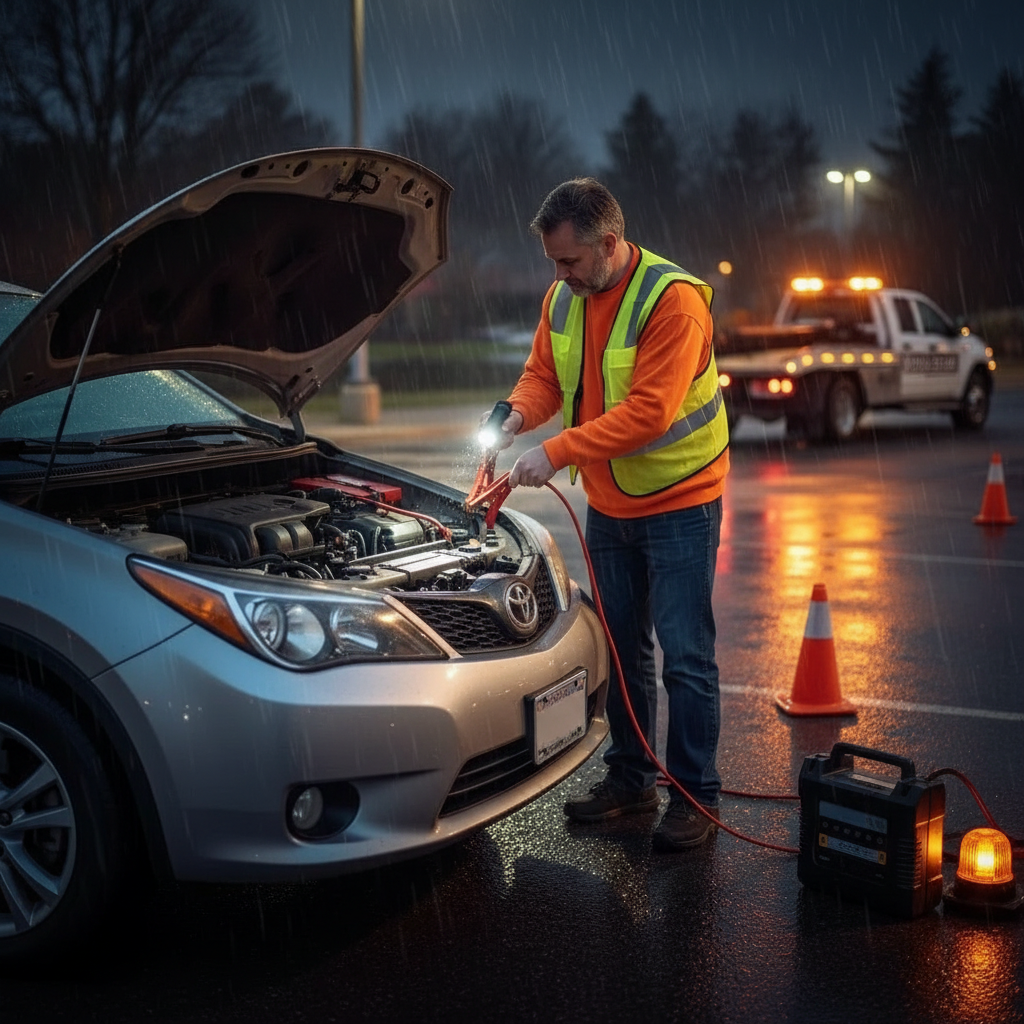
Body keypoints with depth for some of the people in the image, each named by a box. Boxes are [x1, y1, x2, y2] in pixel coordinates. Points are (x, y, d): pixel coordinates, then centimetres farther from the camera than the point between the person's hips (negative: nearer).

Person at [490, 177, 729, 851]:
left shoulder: (674, 301, -23)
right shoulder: (565, 297, 0)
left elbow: (647, 412, -29)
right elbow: (544, 373, 10)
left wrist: (556, 452, -30)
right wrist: (518, 414, -12)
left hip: (679, 501, -7)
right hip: (607, 505, 7)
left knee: (686, 656, -2)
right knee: (622, 647, 15)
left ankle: (697, 795, 10)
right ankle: (631, 779, 29)